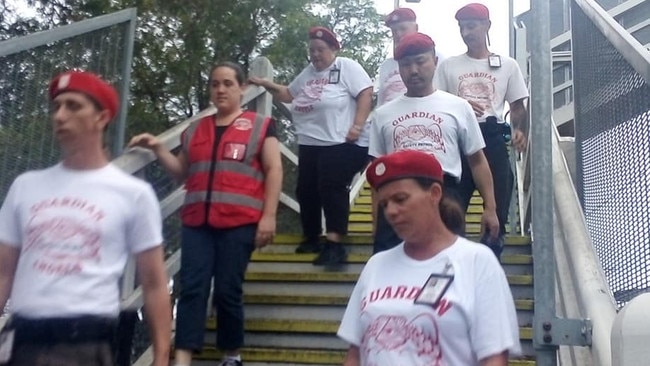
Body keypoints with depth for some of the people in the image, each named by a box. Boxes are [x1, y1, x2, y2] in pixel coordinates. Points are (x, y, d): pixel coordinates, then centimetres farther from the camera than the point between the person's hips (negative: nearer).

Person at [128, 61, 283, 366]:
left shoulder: (260, 126, 6)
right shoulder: (195, 130, 19)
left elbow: (274, 170, 0)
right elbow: (182, 172, 24)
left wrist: (268, 216, -8)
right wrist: (158, 149, 7)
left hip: (238, 223, -4)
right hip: (197, 222, 4)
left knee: (227, 291, 0)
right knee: (191, 288, -5)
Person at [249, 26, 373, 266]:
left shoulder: (347, 67, -3)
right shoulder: (308, 73, 19)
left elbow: (366, 94, -13)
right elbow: (288, 95, 28)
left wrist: (357, 126, -21)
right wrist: (268, 85, 13)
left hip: (341, 144, -8)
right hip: (310, 145, 8)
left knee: (332, 190, -15)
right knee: (306, 191, 10)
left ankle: (335, 245, -15)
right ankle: (311, 238, 25)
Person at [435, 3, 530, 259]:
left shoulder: (507, 65, 10)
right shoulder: (448, 65, 10)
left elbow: (517, 105, 11)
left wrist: (520, 130, -9)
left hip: (493, 138, 1)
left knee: (498, 204, 2)